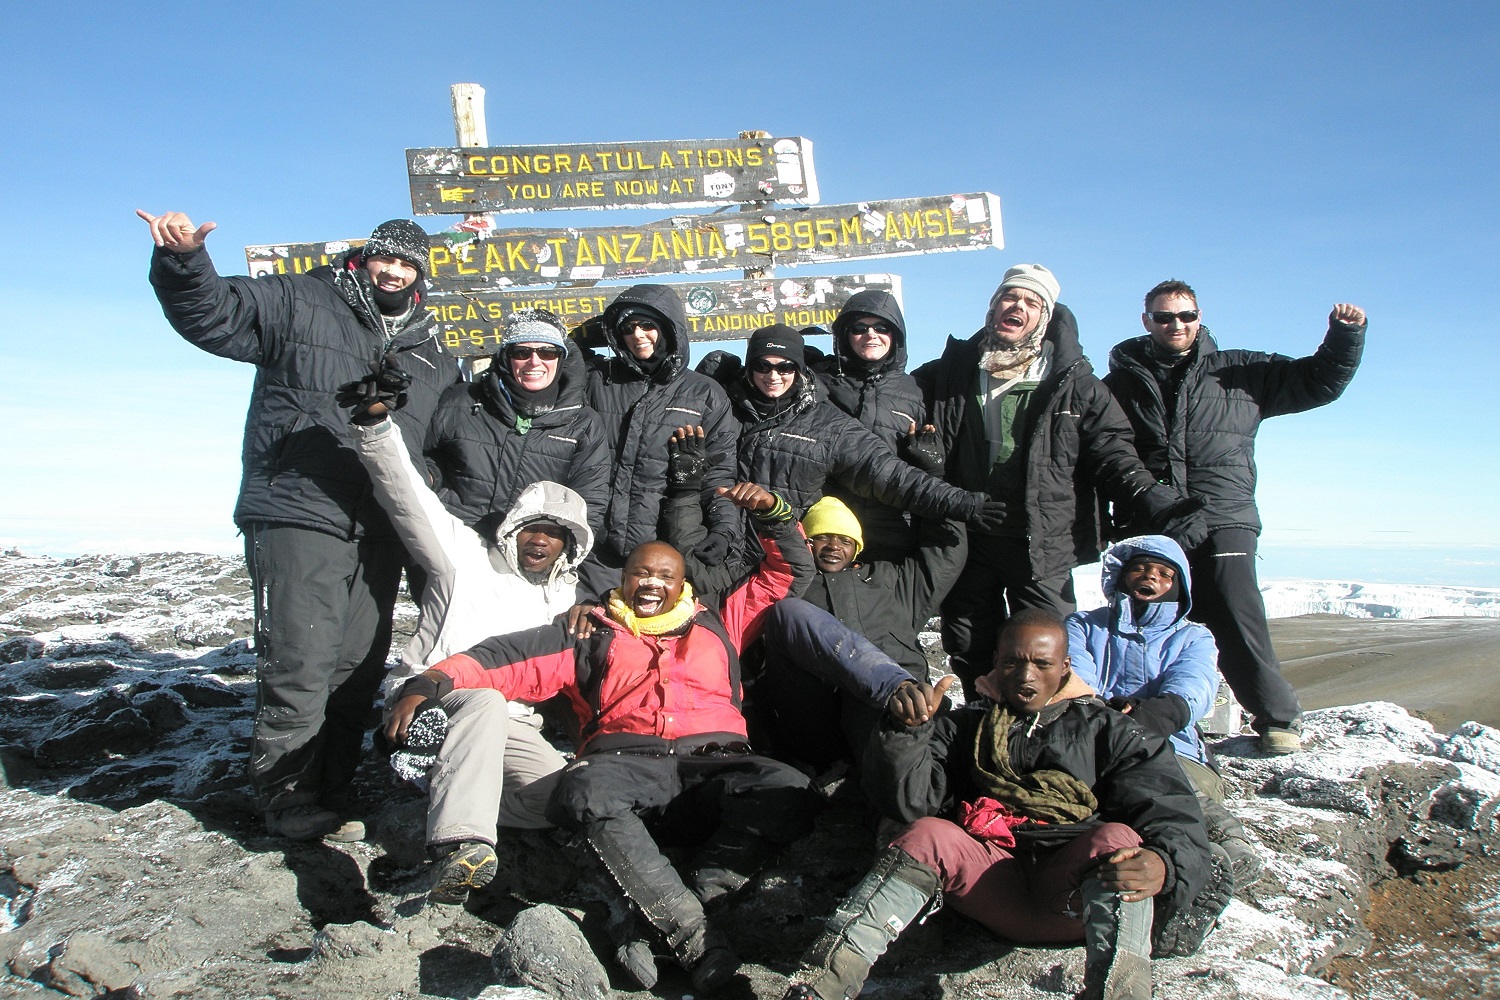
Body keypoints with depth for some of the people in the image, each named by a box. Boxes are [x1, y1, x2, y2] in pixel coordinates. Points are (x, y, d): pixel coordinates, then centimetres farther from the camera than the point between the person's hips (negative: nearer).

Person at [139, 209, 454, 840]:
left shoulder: (430, 353, 20)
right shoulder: (298, 303, 6)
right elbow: (210, 313, -3)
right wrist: (183, 260, -22)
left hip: (381, 533, 6)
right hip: (297, 518, -5)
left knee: (358, 669, 9)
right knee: (299, 667, -9)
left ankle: (331, 793, 22)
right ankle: (288, 800, 7)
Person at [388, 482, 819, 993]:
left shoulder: (716, 623, 30)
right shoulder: (592, 634, 26)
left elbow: (789, 569, 34)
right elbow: (506, 660, 15)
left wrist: (772, 511, 17)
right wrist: (429, 684, -1)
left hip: (715, 759, 1)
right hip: (628, 761, -1)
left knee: (789, 794, -31)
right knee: (584, 788, -37)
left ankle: (653, 918, -28)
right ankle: (693, 934, -34)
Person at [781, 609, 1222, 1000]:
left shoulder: (1108, 730, 17)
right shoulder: (966, 727, 20)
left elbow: (1176, 821, 4)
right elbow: (909, 801, 6)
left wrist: (1164, 865, -21)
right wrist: (905, 730, -14)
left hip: (1076, 900, -1)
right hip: (993, 885, 1)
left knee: (1116, 838, -28)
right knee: (928, 835, -24)